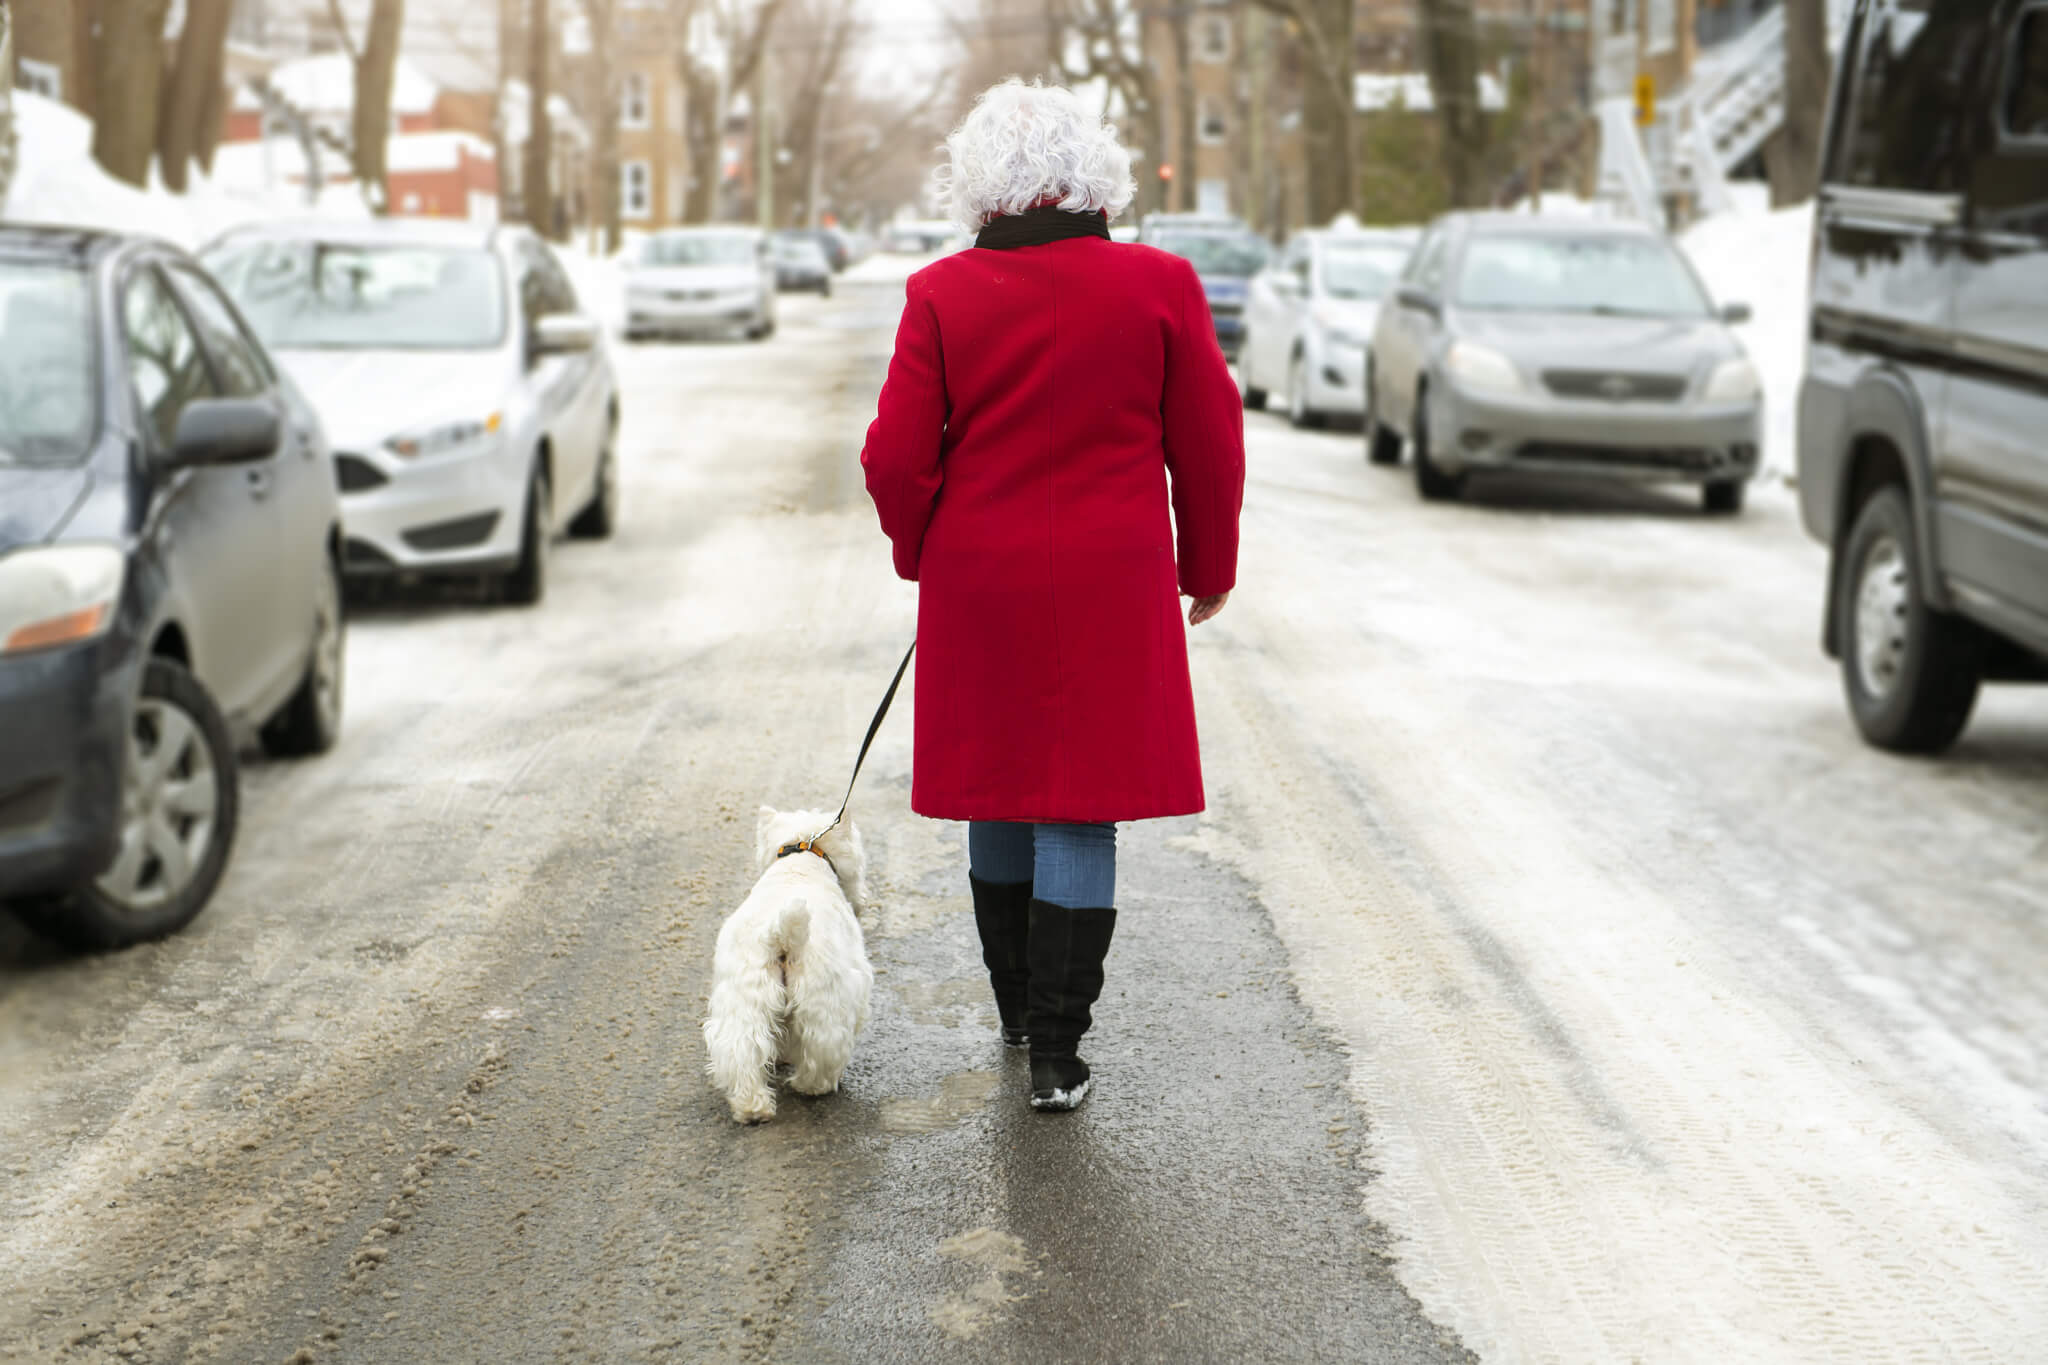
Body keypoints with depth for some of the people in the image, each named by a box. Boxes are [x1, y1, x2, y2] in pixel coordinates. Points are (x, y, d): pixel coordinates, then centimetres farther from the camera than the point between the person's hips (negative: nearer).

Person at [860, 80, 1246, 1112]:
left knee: (999, 797, 17)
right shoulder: (1160, 286, -5)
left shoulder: (941, 295, -6)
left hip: (979, 586, 1)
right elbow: (1211, 447, 0)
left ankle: (1019, 1011, 34)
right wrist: (1208, 567, 14)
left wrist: (924, 554, 14)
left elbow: (896, 460, -5)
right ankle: (1056, 1054, 2)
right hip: (1111, 591, -1)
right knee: (1080, 811, 3)